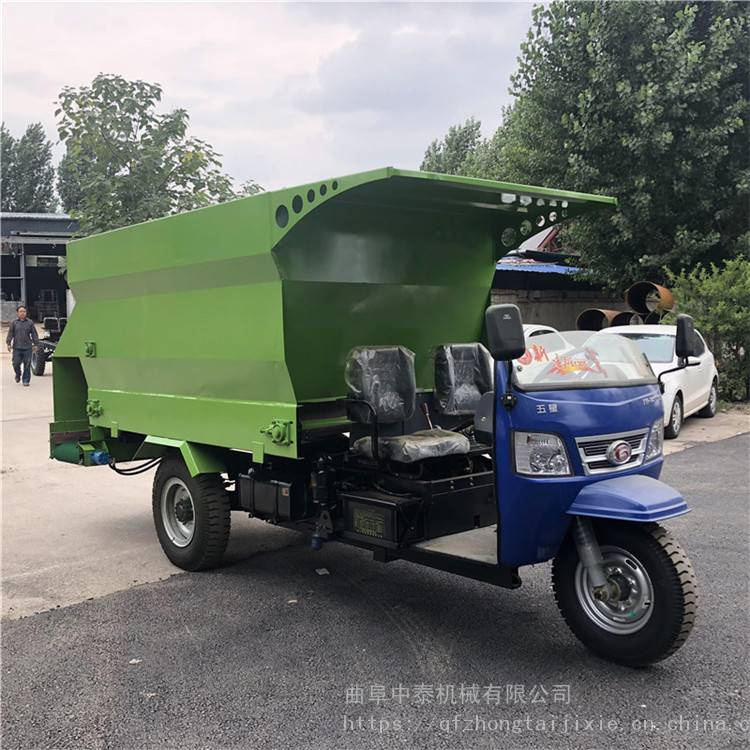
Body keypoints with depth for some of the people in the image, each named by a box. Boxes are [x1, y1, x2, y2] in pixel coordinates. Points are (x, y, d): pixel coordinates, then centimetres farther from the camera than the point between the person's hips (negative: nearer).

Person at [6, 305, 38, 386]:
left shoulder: (30, 323, 5)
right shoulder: (14, 323, 6)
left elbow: (34, 334, 7)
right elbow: (10, 334, 7)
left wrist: (35, 344, 3)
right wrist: (9, 343, -1)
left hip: (27, 347, -1)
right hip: (17, 347, 1)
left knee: (27, 365, -2)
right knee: (16, 364, 0)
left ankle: (26, 380, 7)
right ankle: (18, 374, 30)